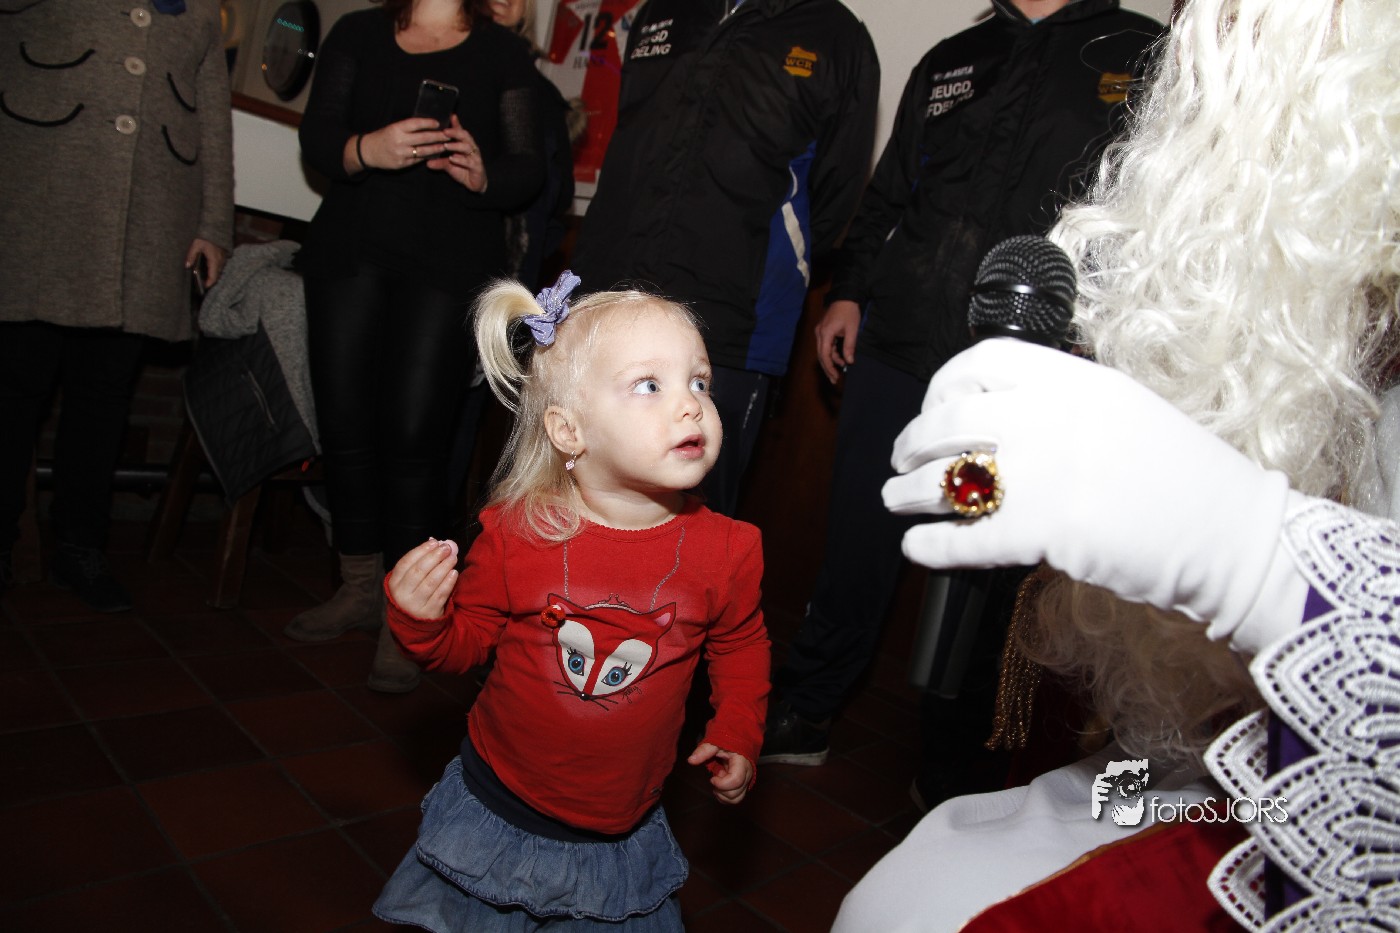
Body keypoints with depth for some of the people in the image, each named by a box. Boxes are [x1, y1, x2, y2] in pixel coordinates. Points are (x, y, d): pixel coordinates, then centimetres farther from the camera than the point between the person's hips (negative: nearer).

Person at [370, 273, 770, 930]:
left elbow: (741, 646, 5)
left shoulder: (725, 551, -13)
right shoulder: (516, 535, -17)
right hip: (499, 809, 0)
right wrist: (420, 617, -24)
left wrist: (737, 733, -5)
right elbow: (464, 643, -5)